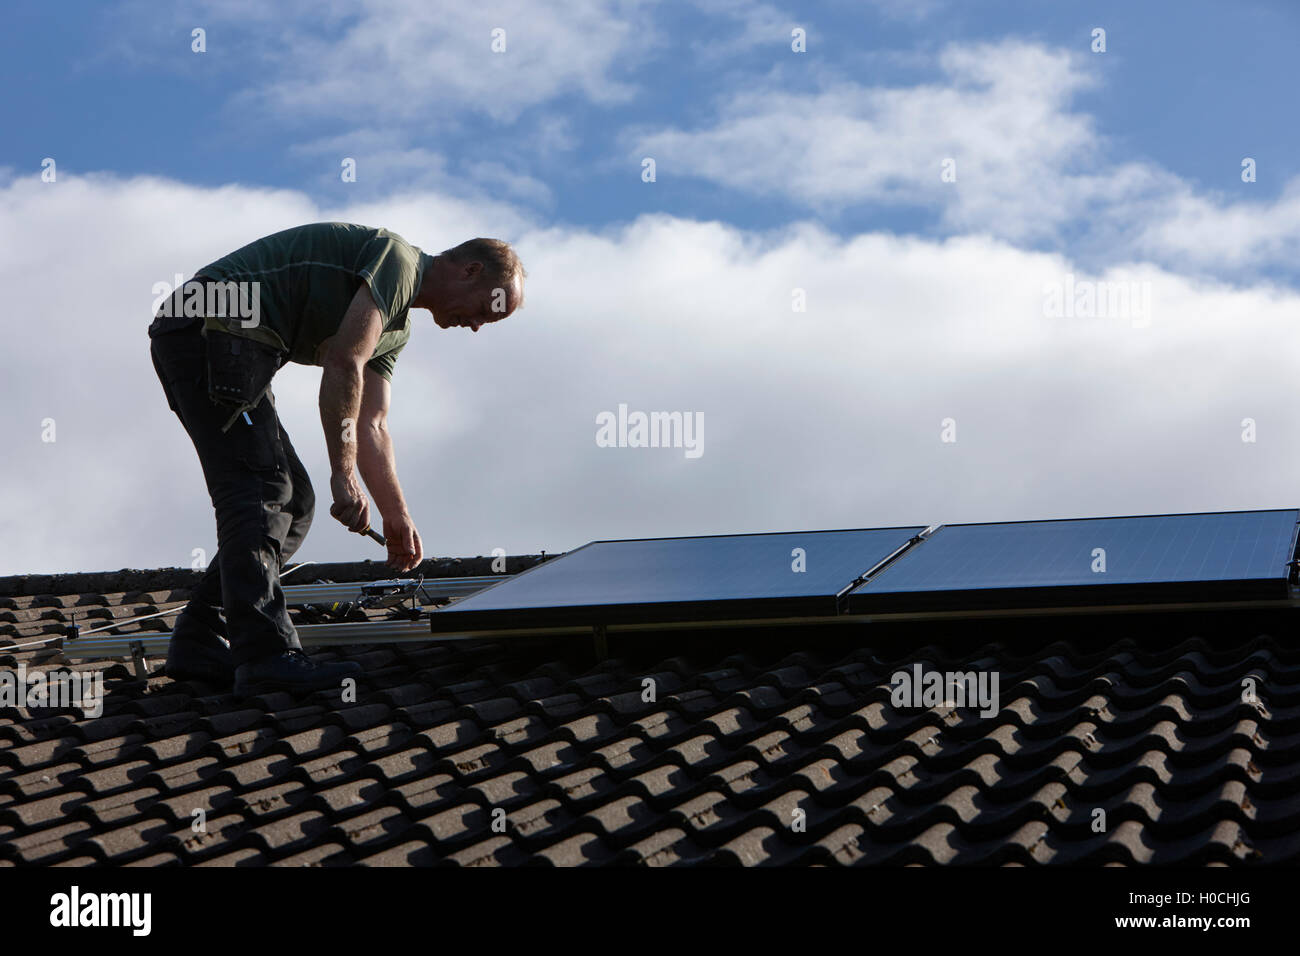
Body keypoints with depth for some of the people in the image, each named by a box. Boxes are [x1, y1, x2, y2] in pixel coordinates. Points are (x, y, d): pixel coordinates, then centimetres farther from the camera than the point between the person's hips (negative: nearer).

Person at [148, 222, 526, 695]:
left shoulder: (397, 328, 22)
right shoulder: (398, 258, -9)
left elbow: (370, 426, 25)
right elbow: (344, 365, -19)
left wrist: (397, 517, 24)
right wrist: (343, 475, -16)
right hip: (214, 331, -11)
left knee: (292, 501, 9)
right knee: (259, 488, -17)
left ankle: (200, 646, 9)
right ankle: (265, 654, -24)